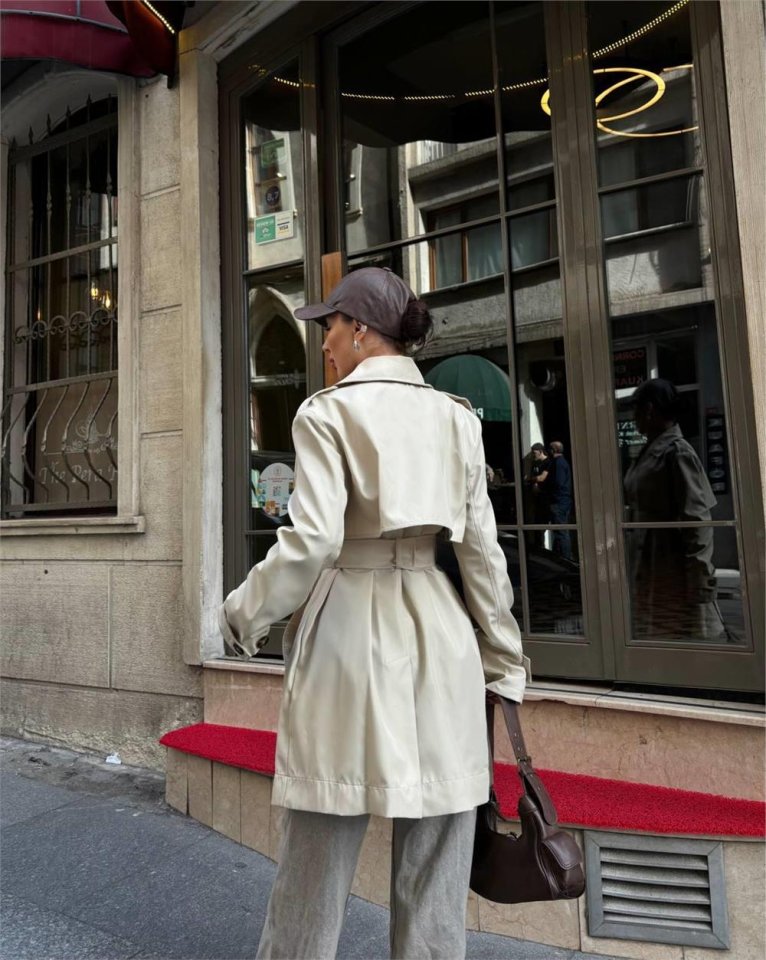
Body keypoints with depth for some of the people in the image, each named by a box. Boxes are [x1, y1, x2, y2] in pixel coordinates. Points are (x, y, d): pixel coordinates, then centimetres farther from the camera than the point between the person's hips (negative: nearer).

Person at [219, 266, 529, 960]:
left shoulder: (327, 413, -6)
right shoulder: (457, 417, 6)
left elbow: (312, 541, -16)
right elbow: (482, 550, 4)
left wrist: (243, 614, 1)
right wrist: (505, 665, 11)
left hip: (348, 630, -4)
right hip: (441, 638, 4)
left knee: (319, 857, 15)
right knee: (435, 869, 17)